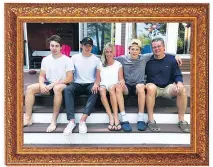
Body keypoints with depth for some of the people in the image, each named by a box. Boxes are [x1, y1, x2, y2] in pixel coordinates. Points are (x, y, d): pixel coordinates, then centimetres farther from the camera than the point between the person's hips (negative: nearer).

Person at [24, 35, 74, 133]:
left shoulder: (67, 60, -8)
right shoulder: (45, 59, 7)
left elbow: (69, 79, -14)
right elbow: (42, 76, 10)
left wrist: (53, 84, -20)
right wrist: (42, 84, -14)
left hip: (62, 85, -5)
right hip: (48, 85, 5)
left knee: (57, 88, -41)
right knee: (30, 88, -17)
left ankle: (53, 121, -34)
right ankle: (28, 118, -14)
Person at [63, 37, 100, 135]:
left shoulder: (96, 59, 7)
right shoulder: (74, 58, 9)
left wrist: (96, 83, -17)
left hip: (90, 84, -1)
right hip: (77, 84, 1)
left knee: (95, 92, -36)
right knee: (67, 90, -32)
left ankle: (83, 120, -40)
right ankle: (71, 121, -38)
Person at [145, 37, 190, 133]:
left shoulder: (171, 59, 5)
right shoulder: (148, 60, 3)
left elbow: (177, 75, 7)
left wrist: (179, 82, -15)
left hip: (168, 87, 2)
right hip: (154, 87, -2)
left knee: (182, 89, -27)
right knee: (150, 87, -37)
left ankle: (181, 120, -16)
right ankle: (150, 120, -32)